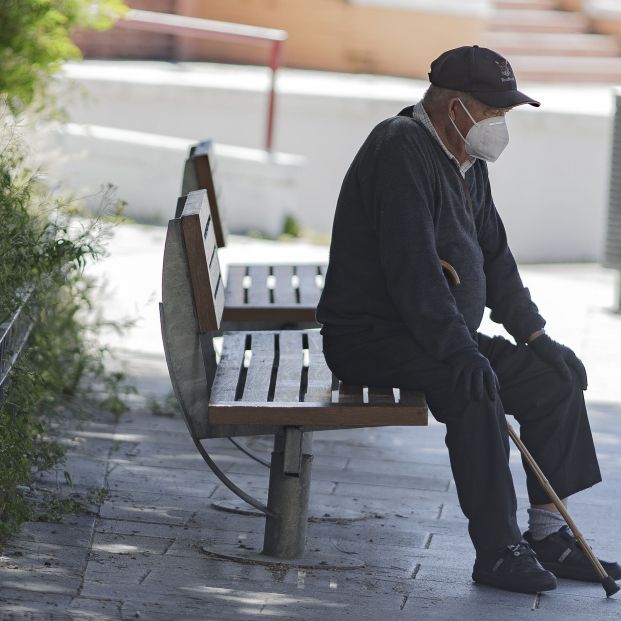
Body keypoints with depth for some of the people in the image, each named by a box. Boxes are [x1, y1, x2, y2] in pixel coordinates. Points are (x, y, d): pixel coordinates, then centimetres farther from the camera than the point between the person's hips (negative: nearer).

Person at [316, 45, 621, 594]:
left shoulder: (468, 165, 13)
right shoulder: (402, 150, -18)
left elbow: (494, 258, 21)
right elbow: (412, 267, -27)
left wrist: (537, 337, 10)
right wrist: (461, 353, -32)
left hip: (443, 337, 10)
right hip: (369, 337, -10)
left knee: (555, 378, 1)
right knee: (473, 384, -34)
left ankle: (549, 535, 4)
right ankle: (497, 551, -32)